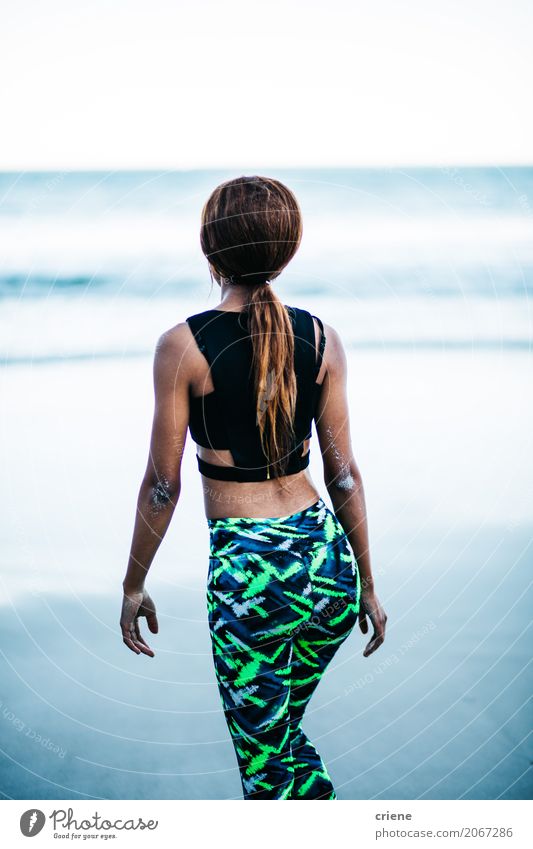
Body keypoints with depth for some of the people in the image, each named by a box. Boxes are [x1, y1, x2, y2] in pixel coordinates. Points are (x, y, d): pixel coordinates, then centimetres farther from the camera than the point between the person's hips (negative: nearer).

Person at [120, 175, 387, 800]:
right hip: (328, 558, 5)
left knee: (271, 772, 8)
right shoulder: (322, 338, 1)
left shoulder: (183, 345, -9)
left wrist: (133, 585, 7)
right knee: (283, 732, 27)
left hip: (246, 572, -5)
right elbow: (344, 472, 5)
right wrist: (367, 584, 14)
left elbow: (162, 485, -6)